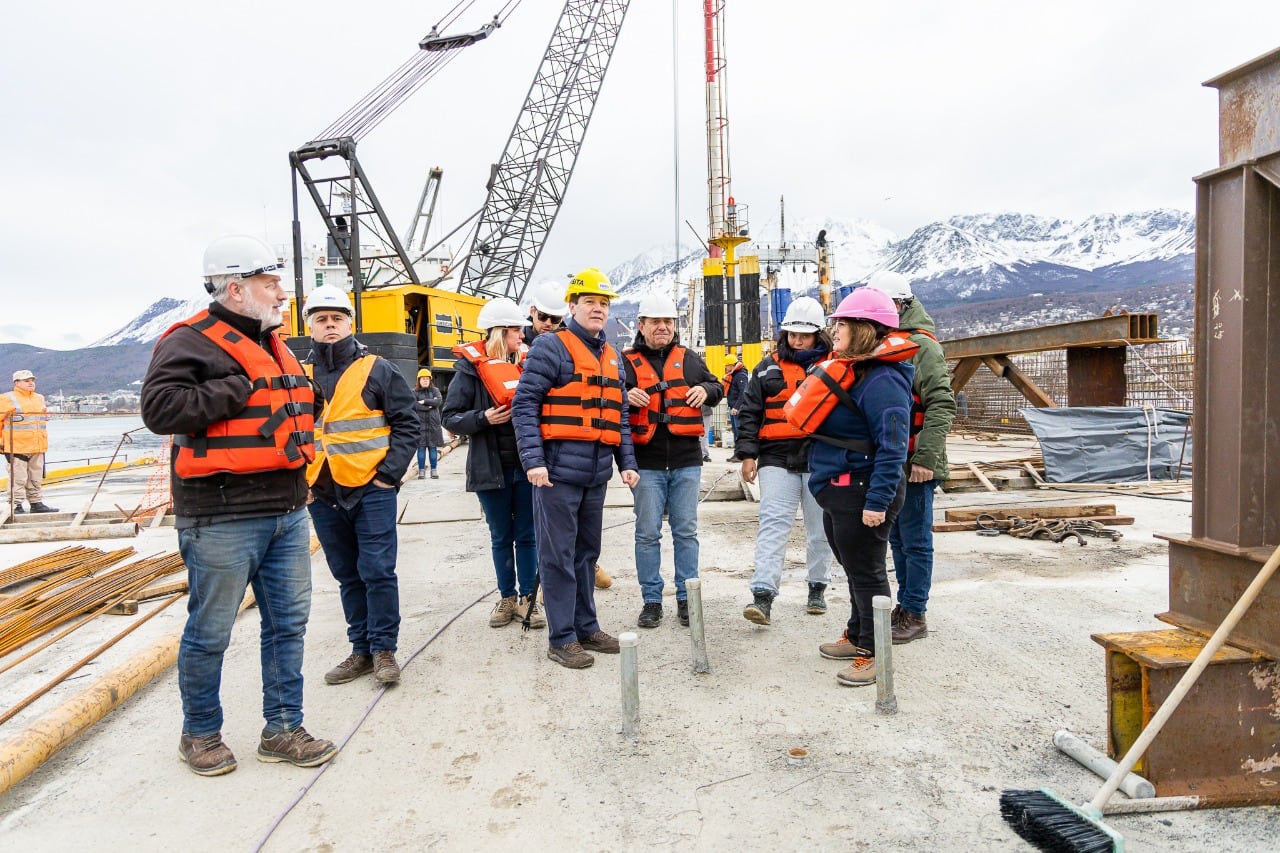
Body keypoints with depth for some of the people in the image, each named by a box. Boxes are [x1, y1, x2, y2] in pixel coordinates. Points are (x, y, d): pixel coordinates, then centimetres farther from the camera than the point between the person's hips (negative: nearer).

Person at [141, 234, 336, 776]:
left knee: (288, 624, 12)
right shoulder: (192, 341, -9)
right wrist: (240, 390, -20)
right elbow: (160, 408, -23)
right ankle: (200, 734, 29)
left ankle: (282, 730, 25)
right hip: (222, 520, -8)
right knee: (209, 633, 8)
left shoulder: (271, 345, 17)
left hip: (286, 512, 8)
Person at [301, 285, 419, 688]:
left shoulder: (377, 370, -2)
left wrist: (390, 473, -11)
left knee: (377, 571, -2)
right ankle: (362, 649, 25)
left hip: (371, 489, -4)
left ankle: (384, 649, 13)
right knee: (347, 576, 13)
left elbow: (408, 424, -3)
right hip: (321, 493, 4)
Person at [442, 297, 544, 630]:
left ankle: (527, 598, 19)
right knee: (501, 537, 12)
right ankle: (507, 597, 26)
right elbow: (451, 418, -4)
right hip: (491, 468, -1)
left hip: (527, 466, 2)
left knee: (527, 536, 7)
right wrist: (483, 418, -19)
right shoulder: (471, 369, -3)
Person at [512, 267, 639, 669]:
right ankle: (561, 638, 11)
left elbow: (619, 415, 21)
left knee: (587, 552, 16)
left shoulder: (611, 357, 18)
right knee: (558, 556, 0)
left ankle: (587, 627, 28)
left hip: (597, 474, 7)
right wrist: (533, 460, -18)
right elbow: (524, 405, -10)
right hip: (558, 470, -7)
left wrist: (627, 462, 12)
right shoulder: (551, 347, -5)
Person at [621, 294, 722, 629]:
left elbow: (716, 387, 18)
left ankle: (686, 597, 19)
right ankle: (652, 600, 16)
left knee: (686, 531, 8)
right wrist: (626, 396, -19)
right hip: (647, 462, -2)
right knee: (648, 533, 4)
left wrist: (706, 390, -5)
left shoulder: (689, 358, 12)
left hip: (686, 461, 2)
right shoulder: (627, 361, 4)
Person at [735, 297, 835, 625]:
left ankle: (817, 588, 28)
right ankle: (763, 596, -11)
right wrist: (747, 453, -3)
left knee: (820, 527, 11)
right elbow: (750, 413, 6)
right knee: (772, 524, -8)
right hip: (777, 459, 0)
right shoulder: (768, 368, 7)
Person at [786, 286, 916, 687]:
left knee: (866, 572, 1)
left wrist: (877, 501, -26)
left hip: (860, 492, -10)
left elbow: (892, 446, -24)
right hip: (839, 489, 10)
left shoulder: (881, 380, -20)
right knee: (853, 568, 21)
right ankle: (857, 636, 36)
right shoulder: (848, 369, 12)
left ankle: (874, 654, 15)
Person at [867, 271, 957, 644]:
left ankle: (914, 616, 12)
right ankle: (904, 604, 30)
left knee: (915, 541, 1)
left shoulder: (921, 345, -12)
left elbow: (942, 405, -19)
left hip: (914, 465, -9)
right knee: (897, 537, 17)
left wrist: (926, 457, -24)